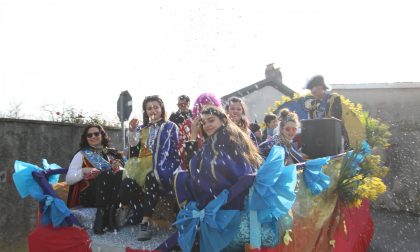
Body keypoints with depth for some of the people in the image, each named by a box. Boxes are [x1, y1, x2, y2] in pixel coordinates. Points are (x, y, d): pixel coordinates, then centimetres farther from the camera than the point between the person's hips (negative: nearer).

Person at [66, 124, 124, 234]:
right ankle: (101, 217, -32)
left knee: (121, 174, -29)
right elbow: (69, 179, 5)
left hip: (113, 195, 2)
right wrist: (83, 171, -13)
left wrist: (117, 167, -8)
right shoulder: (82, 154, 12)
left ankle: (110, 214, -29)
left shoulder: (112, 153, 20)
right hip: (89, 195, -2)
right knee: (105, 174, -32)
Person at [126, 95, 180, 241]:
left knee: (150, 179, -37)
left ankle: (145, 222, -37)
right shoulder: (141, 128, 21)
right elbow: (134, 149, 12)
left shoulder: (170, 127, 10)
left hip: (161, 167, -4)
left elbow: (175, 151, 0)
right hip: (142, 166, 4)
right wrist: (132, 131, 0)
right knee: (128, 180, -29)